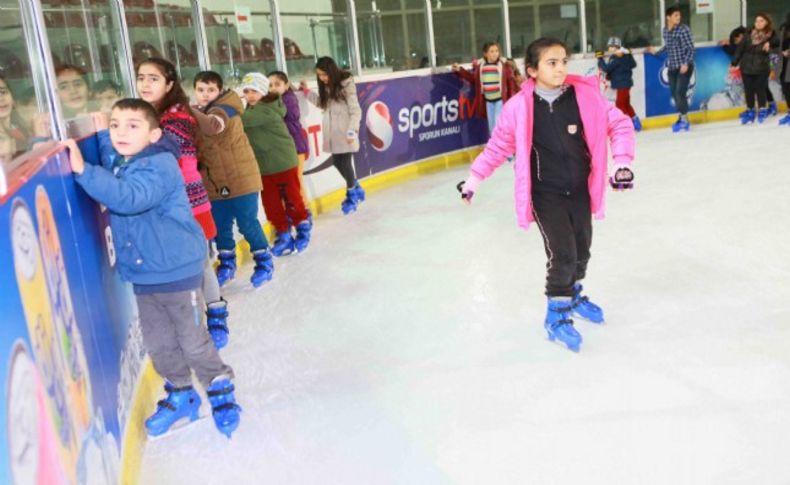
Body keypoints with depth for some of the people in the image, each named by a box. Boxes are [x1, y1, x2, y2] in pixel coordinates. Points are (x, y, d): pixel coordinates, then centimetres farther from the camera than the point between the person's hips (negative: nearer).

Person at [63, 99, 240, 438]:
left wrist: (84, 171, -42)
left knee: (193, 340, 5)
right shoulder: (112, 159, 2)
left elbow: (129, 197, -37)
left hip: (176, 269, -8)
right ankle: (180, 395, 36)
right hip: (141, 273, 8)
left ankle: (220, 389, 26)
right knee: (158, 343, 17)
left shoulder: (159, 165, -22)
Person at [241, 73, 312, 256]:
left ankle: (303, 227, 24)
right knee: (270, 203, 8)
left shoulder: (269, 110, -19)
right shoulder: (252, 112, 10)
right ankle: (283, 234, 20)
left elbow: (242, 119, -31)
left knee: (291, 197, 4)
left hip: (283, 161, -7)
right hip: (262, 165, 7)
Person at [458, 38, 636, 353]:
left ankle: (573, 296, 45)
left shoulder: (586, 95, -10)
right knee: (563, 254, -9)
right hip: (545, 194, -3)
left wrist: (622, 161, -10)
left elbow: (619, 124, 0)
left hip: (580, 189, 4)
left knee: (582, 250, 16)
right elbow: (499, 145, -1)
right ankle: (556, 316, 12)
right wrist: (474, 179, 3)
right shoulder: (519, 107, -14)